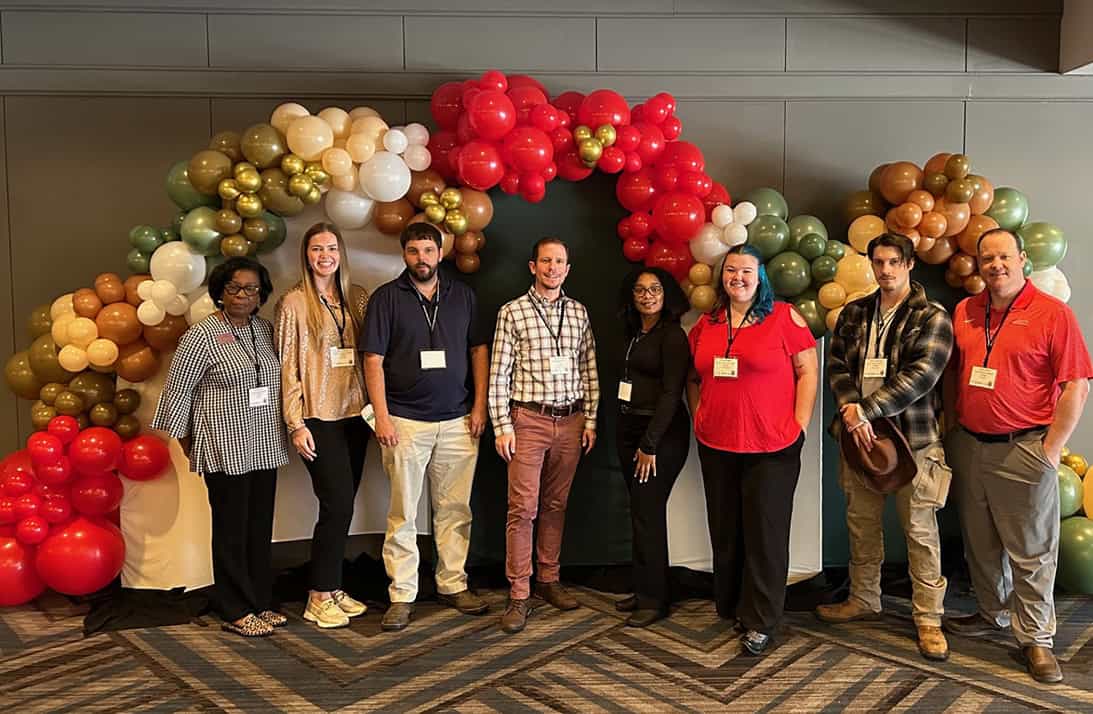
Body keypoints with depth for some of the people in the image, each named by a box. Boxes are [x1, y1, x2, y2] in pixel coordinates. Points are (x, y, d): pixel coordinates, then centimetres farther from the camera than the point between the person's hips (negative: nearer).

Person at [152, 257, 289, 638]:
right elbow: (178, 388, -6)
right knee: (232, 529, 3)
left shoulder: (265, 329, 9)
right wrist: (183, 437, -2)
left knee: (261, 526, 12)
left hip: (264, 446, 6)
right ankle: (236, 613, 15)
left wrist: (285, 427, 13)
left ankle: (261, 603, 25)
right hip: (225, 449, -6)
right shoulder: (202, 335, -9)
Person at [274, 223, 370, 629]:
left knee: (342, 505, 10)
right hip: (319, 417, -5)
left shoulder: (357, 298, 9)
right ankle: (320, 597, 9)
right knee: (337, 504, -6)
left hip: (354, 413, 5)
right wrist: (296, 424, -10)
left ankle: (331, 588, 24)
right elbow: (287, 367, -5)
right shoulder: (294, 303, -3)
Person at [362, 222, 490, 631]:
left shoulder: (463, 295, 10)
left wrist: (479, 406, 2)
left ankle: (453, 585, 22)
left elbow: (478, 351, 11)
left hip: (457, 421, 3)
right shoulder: (387, 297, 1)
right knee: (403, 513, 3)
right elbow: (373, 360, -3)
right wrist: (382, 417, -10)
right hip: (405, 422, -2)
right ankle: (402, 596, 12)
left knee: (455, 509, 9)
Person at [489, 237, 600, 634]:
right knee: (523, 508, -2)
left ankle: (548, 580, 26)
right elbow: (498, 373, -3)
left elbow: (589, 370, 11)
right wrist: (502, 426, -8)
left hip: (570, 422, 4)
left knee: (556, 505, 12)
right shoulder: (512, 312, -2)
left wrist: (590, 419, 6)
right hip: (528, 419, -4)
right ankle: (518, 595, 7)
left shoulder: (579, 313, 10)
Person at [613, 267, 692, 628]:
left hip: (661, 433, -7)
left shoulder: (673, 335, -10)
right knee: (640, 512, 11)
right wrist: (632, 438, 7)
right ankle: (644, 590, 22)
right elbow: (632, 384, 12)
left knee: (648, 514, -3)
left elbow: (671, 393, -15)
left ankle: (654, 599, 9)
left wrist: (650, 444, -17)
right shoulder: (635, 334, 14)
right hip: (629, 428, 7)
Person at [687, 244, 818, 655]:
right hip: (716, 445, 4)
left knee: (765, 534, 3)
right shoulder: (706, 324, 9)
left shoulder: (784, 317, -3)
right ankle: (730, 607, 30)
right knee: (725, 531, 14)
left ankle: (761, 621, 15)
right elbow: (694, 378, 18)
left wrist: (799, 425, -8)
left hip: (772, 447, -4)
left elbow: (808, 371, -4)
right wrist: (698, 416, 8)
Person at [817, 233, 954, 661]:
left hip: (912, 436, -4)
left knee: (920, 529, 1)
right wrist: (850, 409, -13)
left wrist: (865, 410, -18)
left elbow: (920, 375, -14)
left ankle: (928, 617, 14)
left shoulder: (932, 317, -4)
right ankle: (863, 600, 30)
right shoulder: (853, 313, 10)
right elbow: (836, 363, 5)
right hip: (858, 432, 5)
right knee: (861, 522, 14)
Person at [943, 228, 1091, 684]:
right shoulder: (964, 312, 7)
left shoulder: (1053, 313, -8)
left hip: (1023, 449, -5)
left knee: (1031, 550, 3)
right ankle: (992, 613, 34)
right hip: (968, 445, 5)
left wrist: (1052, 447, -12)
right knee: (979, 541, 16)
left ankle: (1035, 637, 16)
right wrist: (951, 425, 10)